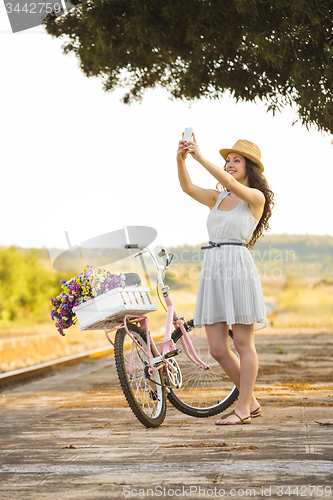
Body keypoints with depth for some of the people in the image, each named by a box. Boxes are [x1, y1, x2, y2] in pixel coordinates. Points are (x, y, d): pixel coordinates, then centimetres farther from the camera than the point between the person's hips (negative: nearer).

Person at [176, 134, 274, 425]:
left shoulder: (256, 198, 0)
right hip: (212, 270, 6)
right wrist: (181, 159, -14)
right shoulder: (217, 198, 17)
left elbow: (231, 183, -18)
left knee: (243, 343, 0)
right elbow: (187, 187, 3)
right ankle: (251, 402, 21)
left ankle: (243, 409, 9)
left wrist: (200, 157, -18)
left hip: (238, 268, -6)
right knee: (218, 349, 5)